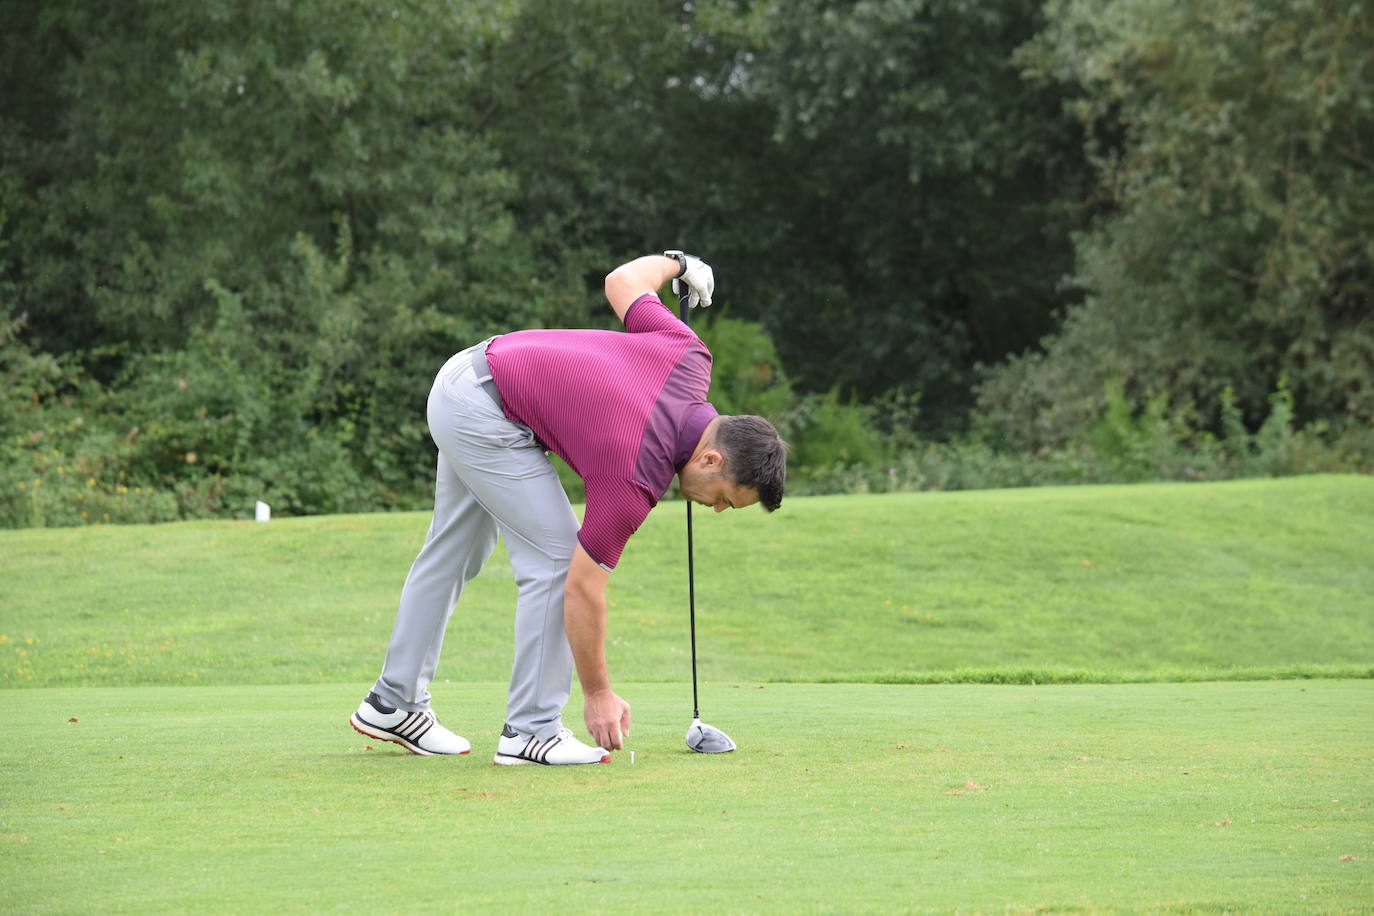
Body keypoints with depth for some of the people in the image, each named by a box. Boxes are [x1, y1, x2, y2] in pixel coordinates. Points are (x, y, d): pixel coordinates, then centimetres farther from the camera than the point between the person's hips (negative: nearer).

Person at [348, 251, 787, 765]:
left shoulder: (689, 359, -11)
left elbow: (622, 282, 5)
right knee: (553, 559, -10)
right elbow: (583, 586, -19)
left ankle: (393, 703, 29)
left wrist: (677, 262, 26)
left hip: (469, 372, 10)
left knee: (452, 553, 19)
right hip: (482, 416, -10)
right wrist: (598, 694, -10)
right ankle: (531, 730, -4)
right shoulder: (635, 478, -26)